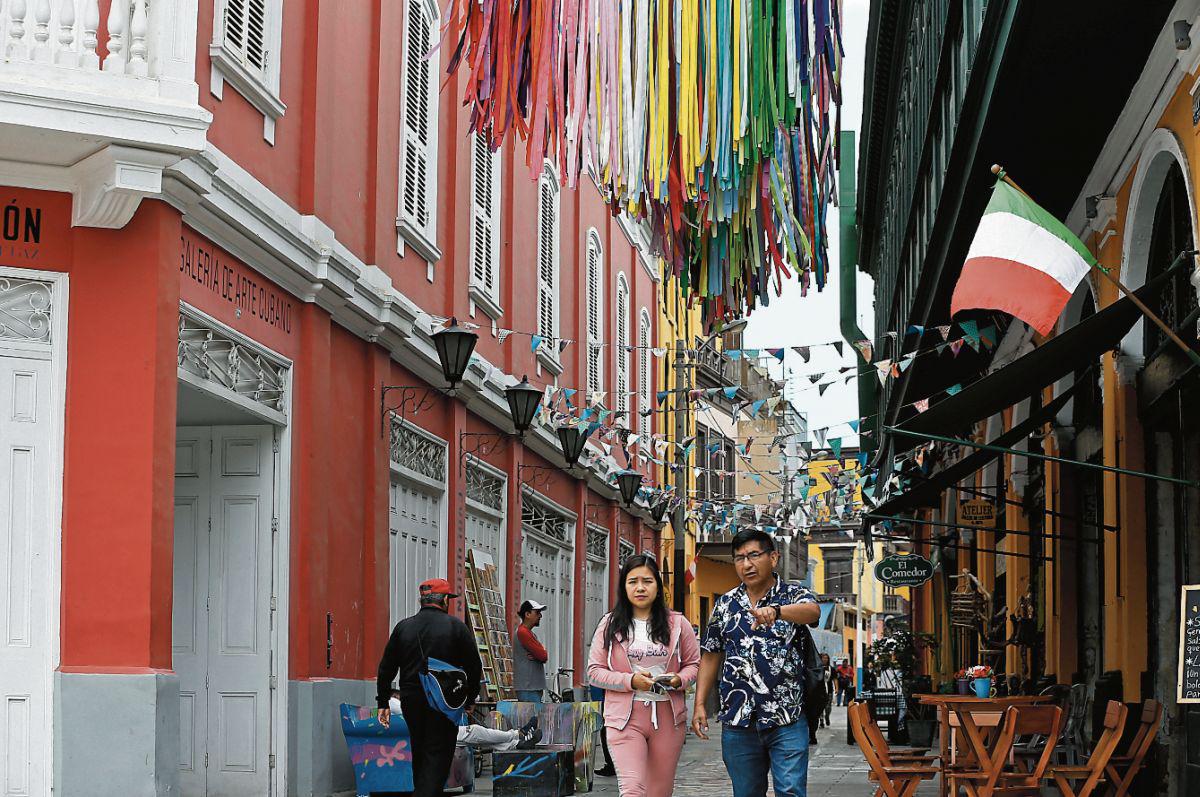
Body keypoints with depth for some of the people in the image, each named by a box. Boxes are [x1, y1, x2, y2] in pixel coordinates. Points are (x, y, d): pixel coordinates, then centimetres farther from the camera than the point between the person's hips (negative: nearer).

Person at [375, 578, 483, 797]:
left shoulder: (403, 627, 6)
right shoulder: (455, 626, -4)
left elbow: (386, 667, 8)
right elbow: (474, 666, -2)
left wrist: (383, 702, 14)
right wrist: (469, 699, 11)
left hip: (411, 702, 4)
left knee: (420, 753, 18)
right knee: (438, 755, -4)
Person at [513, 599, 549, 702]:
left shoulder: (528, 632, 19)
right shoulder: (523, 632, -12)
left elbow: (543, 657, 12)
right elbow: (543, 655, -17)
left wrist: (538, 656, -9)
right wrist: (544, 654, 5)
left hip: (535, 686, 10)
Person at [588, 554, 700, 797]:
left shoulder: (677, 623, 5)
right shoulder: (610, 625, 3)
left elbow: (694, 664, 11)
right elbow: (595, 671, 3)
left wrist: (679, 680, -12)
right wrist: (631, 681, -14)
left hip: (668, 717, 2)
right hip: (625, 717, -2)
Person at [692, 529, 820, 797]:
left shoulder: (794, 595, 0)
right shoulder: (725, 604, 11)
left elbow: (812, 611, -25)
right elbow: (711, 656, 15)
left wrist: (775, 610, -46)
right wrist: (699, 704, 4)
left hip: (787, 720, -3)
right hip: (737, 722, 4)